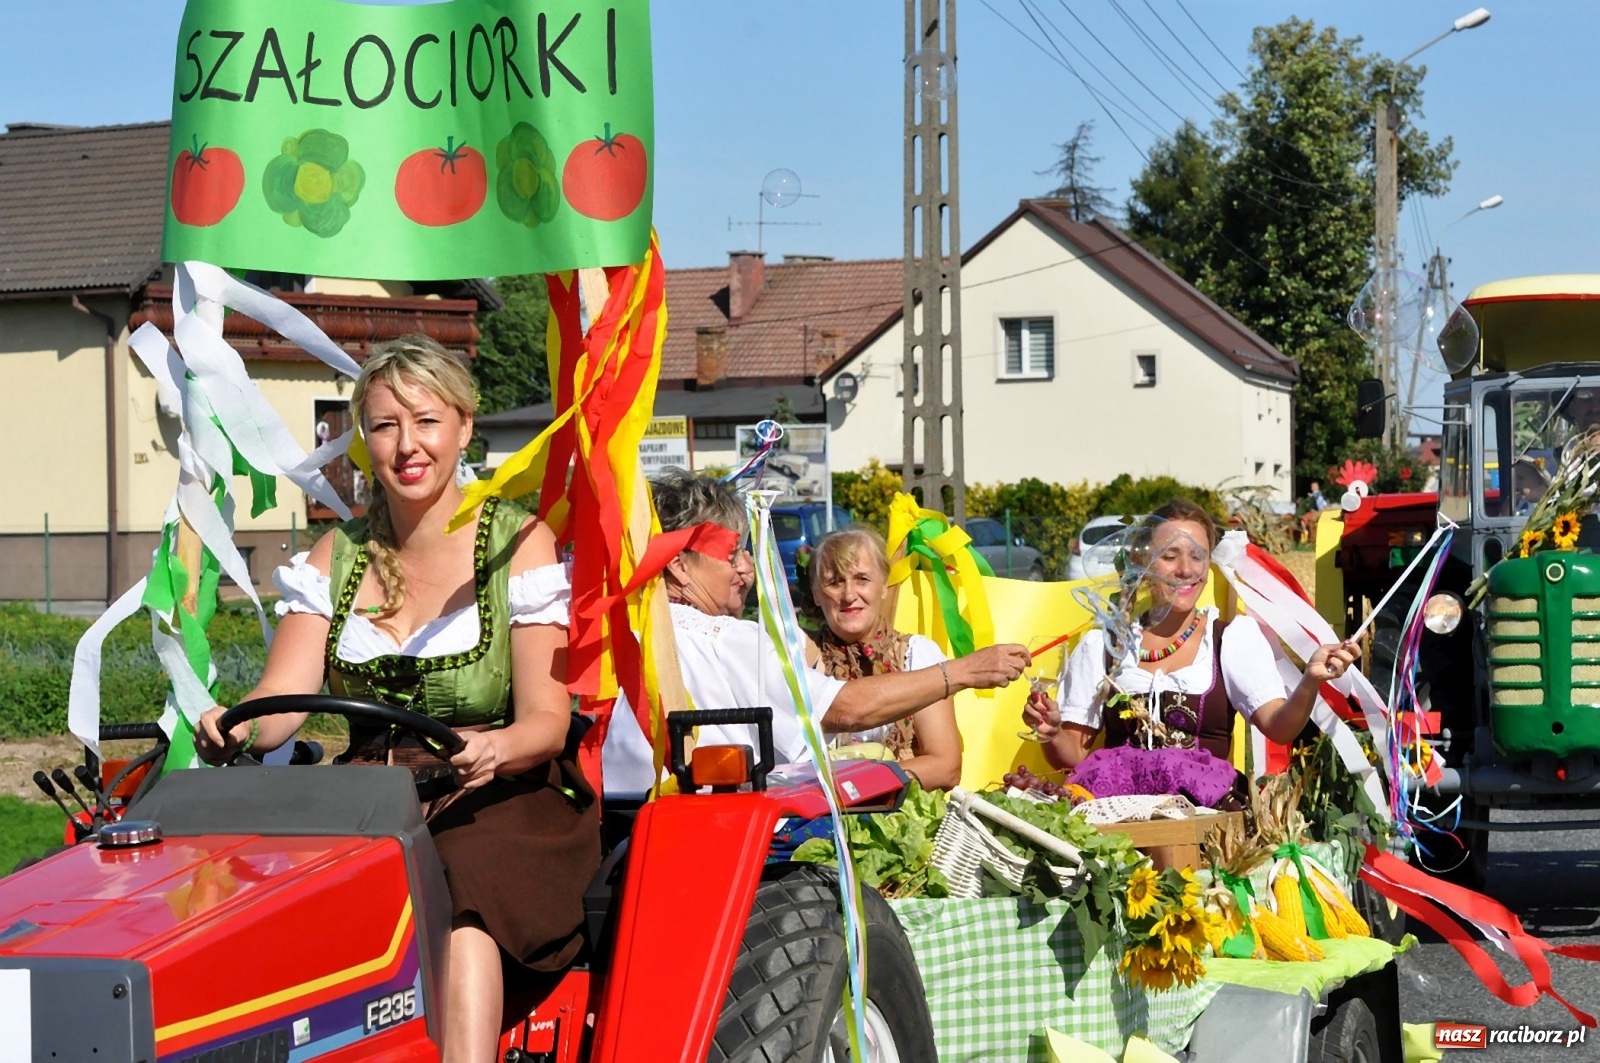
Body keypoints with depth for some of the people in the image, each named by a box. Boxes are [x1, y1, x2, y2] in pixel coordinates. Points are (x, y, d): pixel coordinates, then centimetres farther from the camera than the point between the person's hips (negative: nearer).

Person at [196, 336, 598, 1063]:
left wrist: (492, 749, -31)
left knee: (461, 897, -36)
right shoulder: (336, 558, 11)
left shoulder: (516, 543, -1)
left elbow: (547, 720, -7)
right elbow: (282, 699, -1)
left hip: (504, 796, -3)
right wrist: (237, 728, -25)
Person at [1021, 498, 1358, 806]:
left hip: (1208, 804, -2)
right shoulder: (1100, 645, 15)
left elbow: (1278, 727, -4)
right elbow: (1073, 753, 15)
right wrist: (1052, 736, -8)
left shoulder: (1235, 637, 11)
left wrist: (1310, 681, -24)